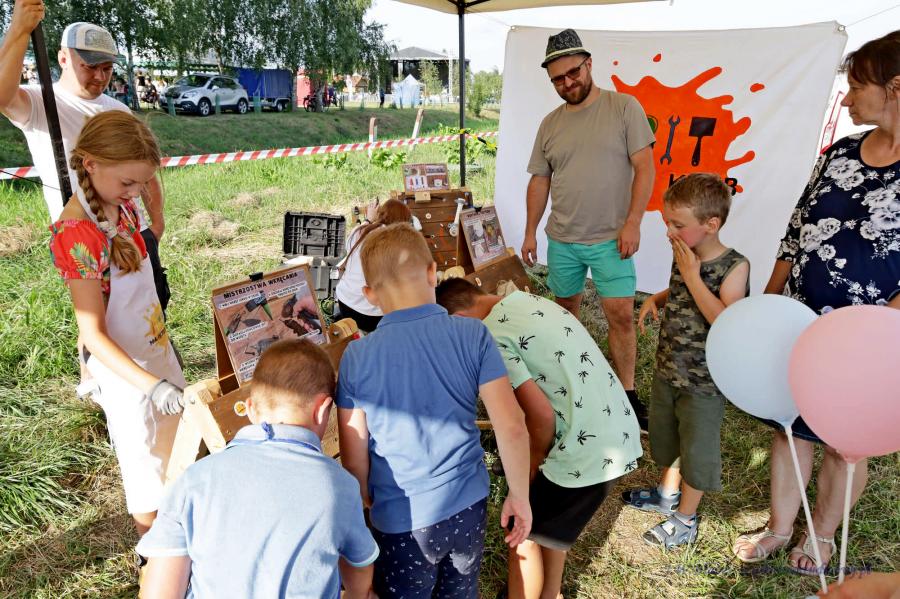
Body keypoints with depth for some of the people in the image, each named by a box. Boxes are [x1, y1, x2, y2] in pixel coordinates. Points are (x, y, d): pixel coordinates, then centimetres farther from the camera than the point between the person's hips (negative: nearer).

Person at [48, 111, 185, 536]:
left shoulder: (122, 207, -3)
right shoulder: (76, 234, -26)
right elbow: (93, 336, -25)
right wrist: (151, 384, -32)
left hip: (156, 349, 7)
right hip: (122, 365, -7)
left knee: (177, 441, 21)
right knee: (145, 458, 12)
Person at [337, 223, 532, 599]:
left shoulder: (357, 357, -14)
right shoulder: (473, 335, -13)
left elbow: (354, 455, -7)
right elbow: (512, 428, -14)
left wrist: (367, 499, 12)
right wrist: (519, 496, 0)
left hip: (401, 520, -1)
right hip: (469, 506, 2)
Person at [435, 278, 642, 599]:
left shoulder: (490, 337, -15)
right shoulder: (530, 302, 12)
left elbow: (542, 415, -19)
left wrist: (530, 470, 0)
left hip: (588, 453, -9)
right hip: (621, 435, 9)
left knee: (523, 536, 14)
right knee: (549, 523, 29)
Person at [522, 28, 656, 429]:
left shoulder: (624, 107, -3)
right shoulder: (550, 124, 8)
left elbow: (644, 167, -7)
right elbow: (539, 181, 12)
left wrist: (632, 223, -14)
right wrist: (530, 232, 8)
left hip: (610, 238, -4)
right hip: (561, 239, 4)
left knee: (621, 315, -5)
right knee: (565, 310, 14)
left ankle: (627, 394, 10)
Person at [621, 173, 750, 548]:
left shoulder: (733, 266, -20)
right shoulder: (684, 257, -2)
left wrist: (692, 275, -30)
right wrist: (656, 298, -2)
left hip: (704, 380, -7)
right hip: (668, 369, 7)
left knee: (696, 447, 9)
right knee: (665, 433, 24)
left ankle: (686, 519, 29)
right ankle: (668, 493, 48)